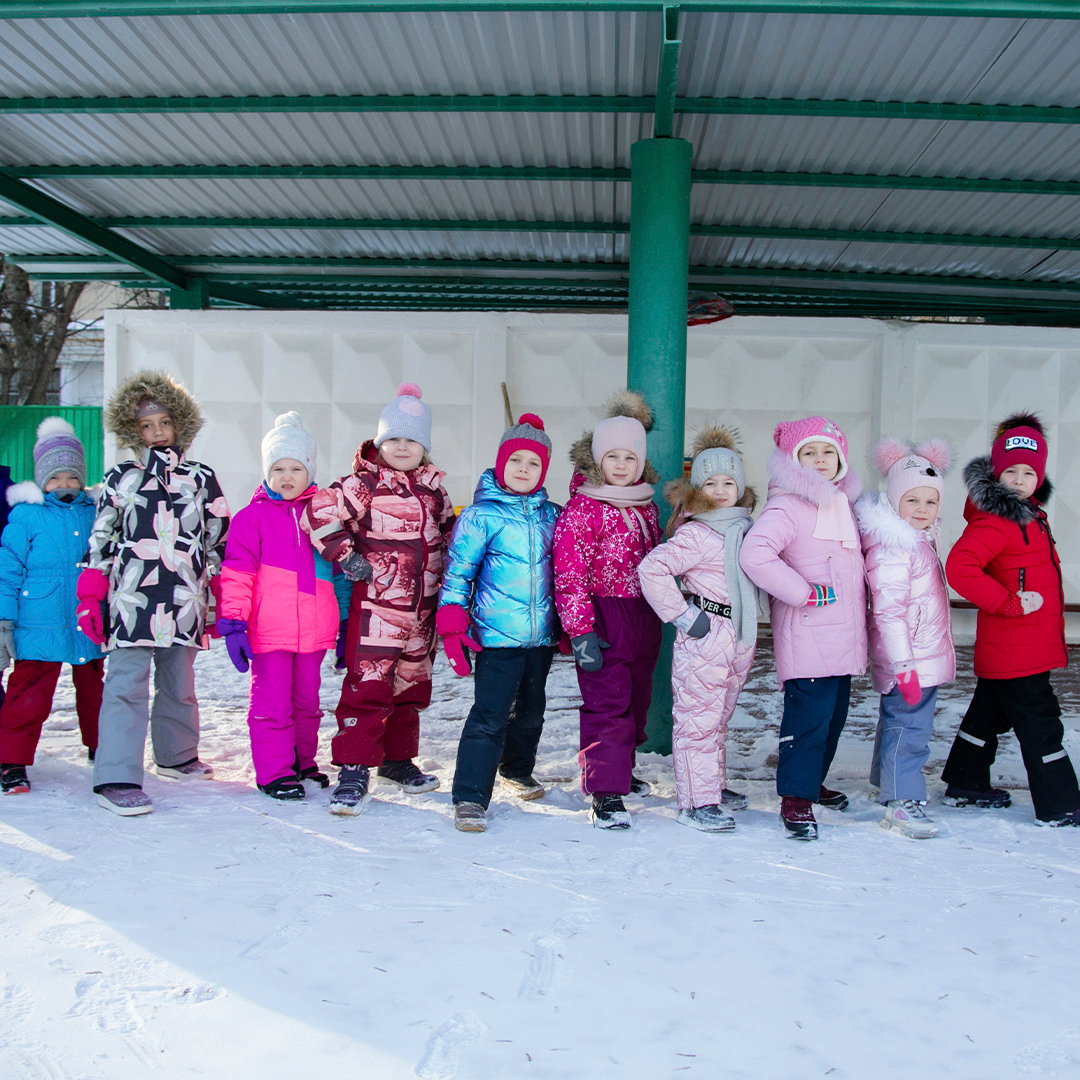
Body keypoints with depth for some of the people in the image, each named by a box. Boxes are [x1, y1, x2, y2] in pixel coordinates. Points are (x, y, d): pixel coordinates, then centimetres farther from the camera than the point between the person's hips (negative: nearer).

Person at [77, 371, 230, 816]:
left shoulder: (201, 478, 12)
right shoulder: (120, 478, 8)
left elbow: (220, 539, 14)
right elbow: (100, 540, 8)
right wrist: (90, 597, 2)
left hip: (184, 600, 3)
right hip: (131, 596, -2)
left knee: (179, 682, 14)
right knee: (127, 684, -8)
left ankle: (177, 755, 33)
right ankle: (116, 779, -8)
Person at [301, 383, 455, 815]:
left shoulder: (434, 488, 11)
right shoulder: (364, 484, -9)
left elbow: (450, 533, 25)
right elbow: (317, 514, -16)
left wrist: (447, 576, 16)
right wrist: (347, 556, -14)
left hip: (422, 610, 7)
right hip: (376, 608, -6)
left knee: (411, 686, 16)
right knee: (367, 687, -9)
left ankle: (398, 759, 31)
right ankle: (354, 771, -2)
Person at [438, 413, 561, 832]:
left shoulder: (552, 515, 8)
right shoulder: (481, 515, -6)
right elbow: (457, 573, -4)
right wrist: (452, 627, -9)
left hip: (542, 634, 5)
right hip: (497, 635, -5)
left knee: (531, 710, 19)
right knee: (490, 715, -10)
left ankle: (517, 770, 42)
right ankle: (470, 798, -3)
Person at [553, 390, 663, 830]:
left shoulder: (646, 505, 11)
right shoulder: (582, 508, -12)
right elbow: (570, 574, -16)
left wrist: (663, 614, 21)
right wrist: (581, 632, -20)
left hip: (644, 617, 8)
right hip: (604, 618, -7)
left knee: (636, 699, 17)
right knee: (607, 703, -8)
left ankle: (620, 770, 34)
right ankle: (606, 792, -2)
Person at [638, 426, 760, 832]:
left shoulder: (744, 528, 12)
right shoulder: (694, 534, -15)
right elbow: (652, 569, -24)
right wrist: (683, 615, -19)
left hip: (739, 638, 9)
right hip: (704, 636, -8)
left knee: (718, 717, 19)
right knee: (698, 718, -4)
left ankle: (713, 785, 32)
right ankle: (697, 802, 2)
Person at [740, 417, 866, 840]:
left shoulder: (842, 505, 17)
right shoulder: (787, 507, -12)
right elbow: (754, 555, -28)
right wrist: (804, 593, -21)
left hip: (843, 639, 9)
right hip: (807, 638, -9)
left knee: (834, 714, 16)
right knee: (809, 714, -9)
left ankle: (812, 781, 32)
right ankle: (796, 798, 2)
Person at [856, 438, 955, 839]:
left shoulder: (919, 541, 13)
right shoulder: (892, 550, -20)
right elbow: (888, 613, -24)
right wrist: (904, 665, -25)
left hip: (926, 656, 10)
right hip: (910, 661, -10)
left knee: (900, 721, 19)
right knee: (909, 725, -8)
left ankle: (888, 784, 32)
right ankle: (901, 801, -2)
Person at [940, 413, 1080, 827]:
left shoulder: (1028, 515, 13)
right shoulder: (995, 521, -19)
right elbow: (959, 568, -32)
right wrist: (1010, 602, -26)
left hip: (1031, 647, 10)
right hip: (1015, 652, -10)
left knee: (991, 713, 19)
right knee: (1040, 724, -1)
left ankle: (965, 785, 32)